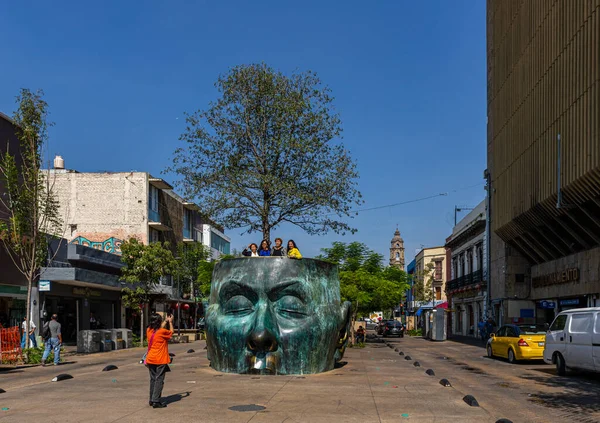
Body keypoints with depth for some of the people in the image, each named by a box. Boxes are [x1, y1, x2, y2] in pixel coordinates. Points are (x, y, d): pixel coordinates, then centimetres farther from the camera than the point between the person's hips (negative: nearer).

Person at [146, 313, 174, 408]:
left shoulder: (149, 331, 3)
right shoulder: (162, 332, -14)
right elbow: (171, 332, 6)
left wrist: (166, 321, 29)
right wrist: (170, 322, 18)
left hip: (150, 360, 6)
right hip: (160, 360, -6)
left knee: (153, 379, 16)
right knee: (159, 380, -3)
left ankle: (151, 400, 22)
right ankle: (156, 401, -6)